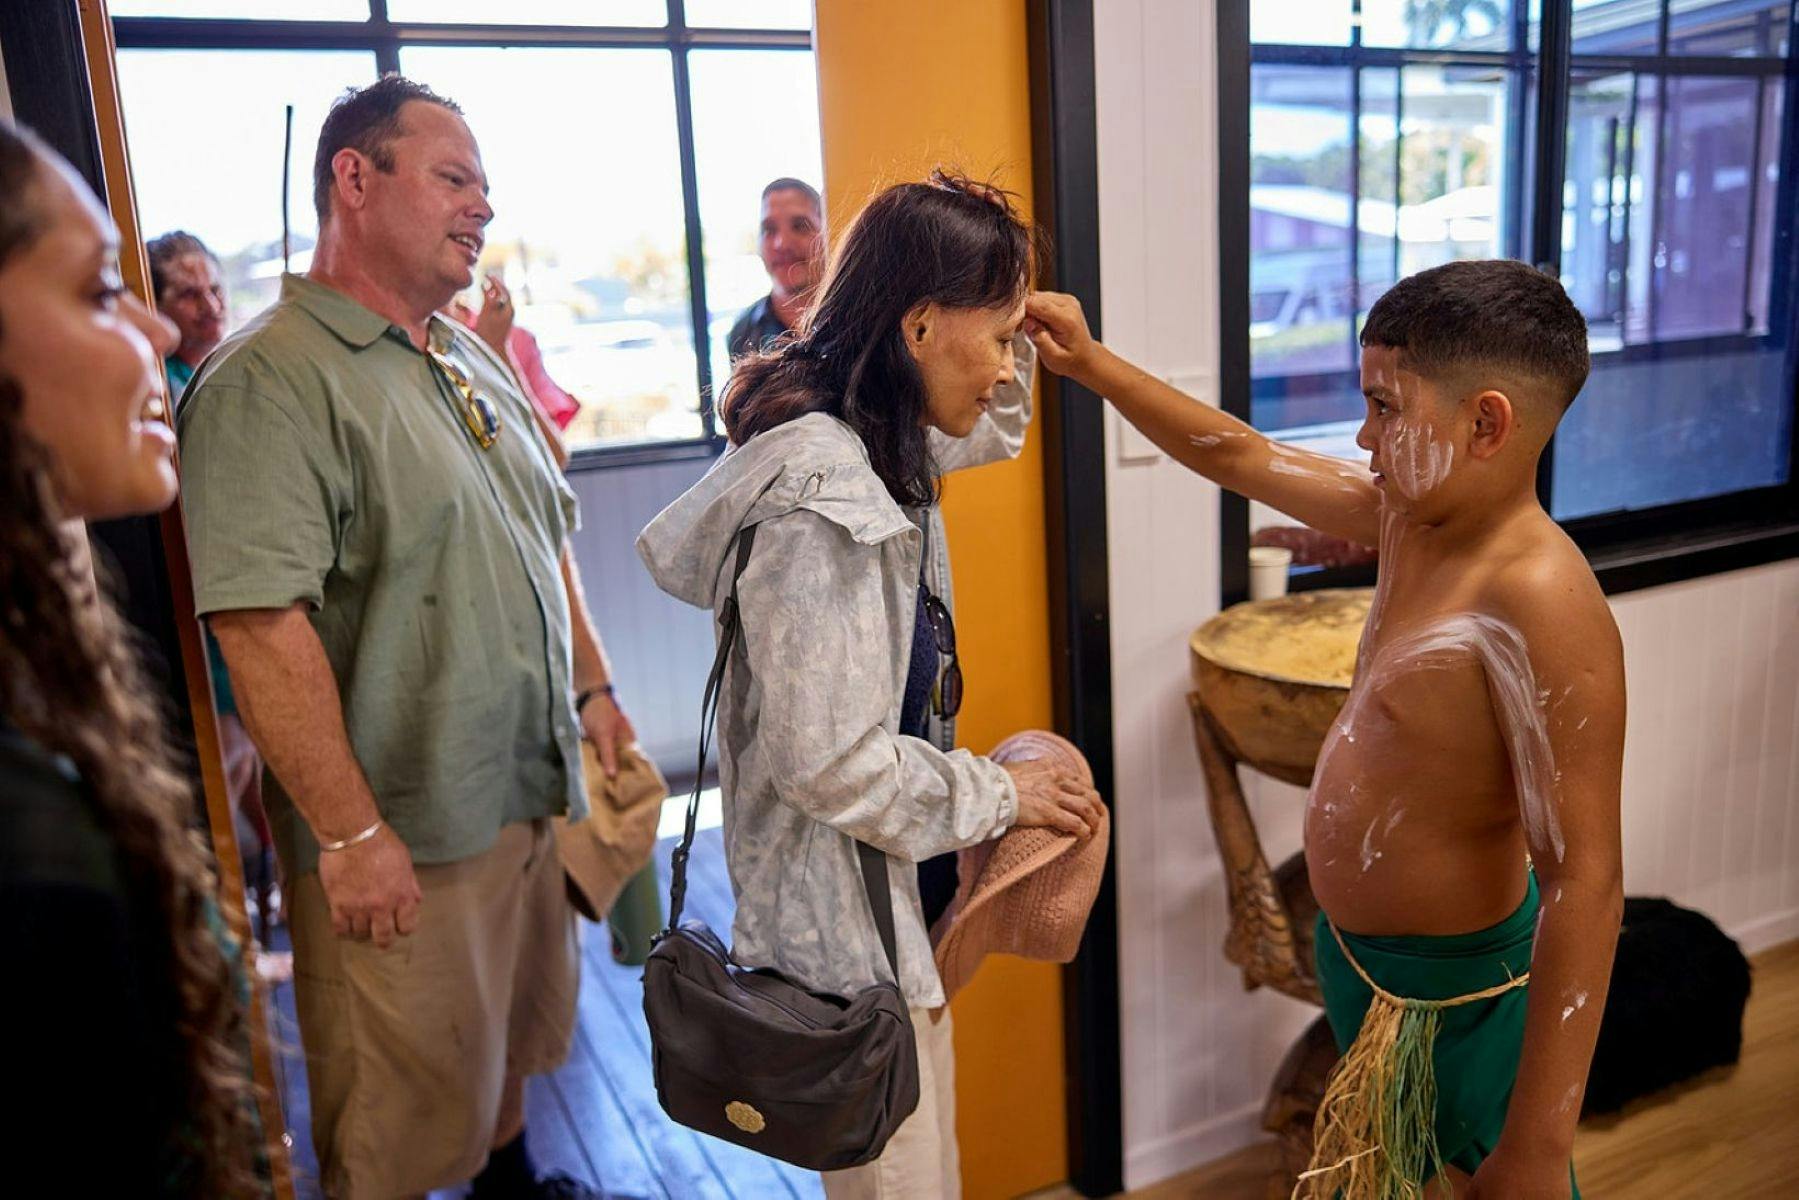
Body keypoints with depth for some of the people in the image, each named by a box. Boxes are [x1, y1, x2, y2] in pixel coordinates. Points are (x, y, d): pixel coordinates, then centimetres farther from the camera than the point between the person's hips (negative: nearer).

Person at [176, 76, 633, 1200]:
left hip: (533, 791, 8)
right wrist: (351, 833, -23)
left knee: (512, 1042, 27)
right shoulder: (269, 379, -18)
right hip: (400, 837, -8)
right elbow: (260, 625, -25)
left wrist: (594, 688, 13)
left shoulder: (474, 360, 10)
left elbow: (548, 537, 18)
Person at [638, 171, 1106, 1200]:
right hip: (847, 920, -9)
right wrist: (1002, 792, -13)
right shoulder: (820, 493, -26)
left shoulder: (856, 450, 4)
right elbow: (832, 761, -26)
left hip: (885, 892, 9)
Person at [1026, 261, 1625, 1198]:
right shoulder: (1404, 513, -5)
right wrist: (1090, 364, 6)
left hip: (1455, 1001, -8)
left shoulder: (1541, 606, -29)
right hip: (1360, 958, 8)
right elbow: (1240, 457, 8)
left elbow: (1585, 883, -29)